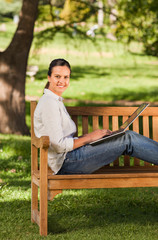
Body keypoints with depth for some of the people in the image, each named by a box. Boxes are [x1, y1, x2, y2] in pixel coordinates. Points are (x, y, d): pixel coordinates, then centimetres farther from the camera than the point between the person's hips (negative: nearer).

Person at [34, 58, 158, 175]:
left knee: (128, 135, 2)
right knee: (127, 140, -11)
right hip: (66, 163, -9)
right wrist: (89, 137, -10)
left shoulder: (56, 101, 18)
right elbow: (59, 145, -19)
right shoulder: (49, 103, -14)